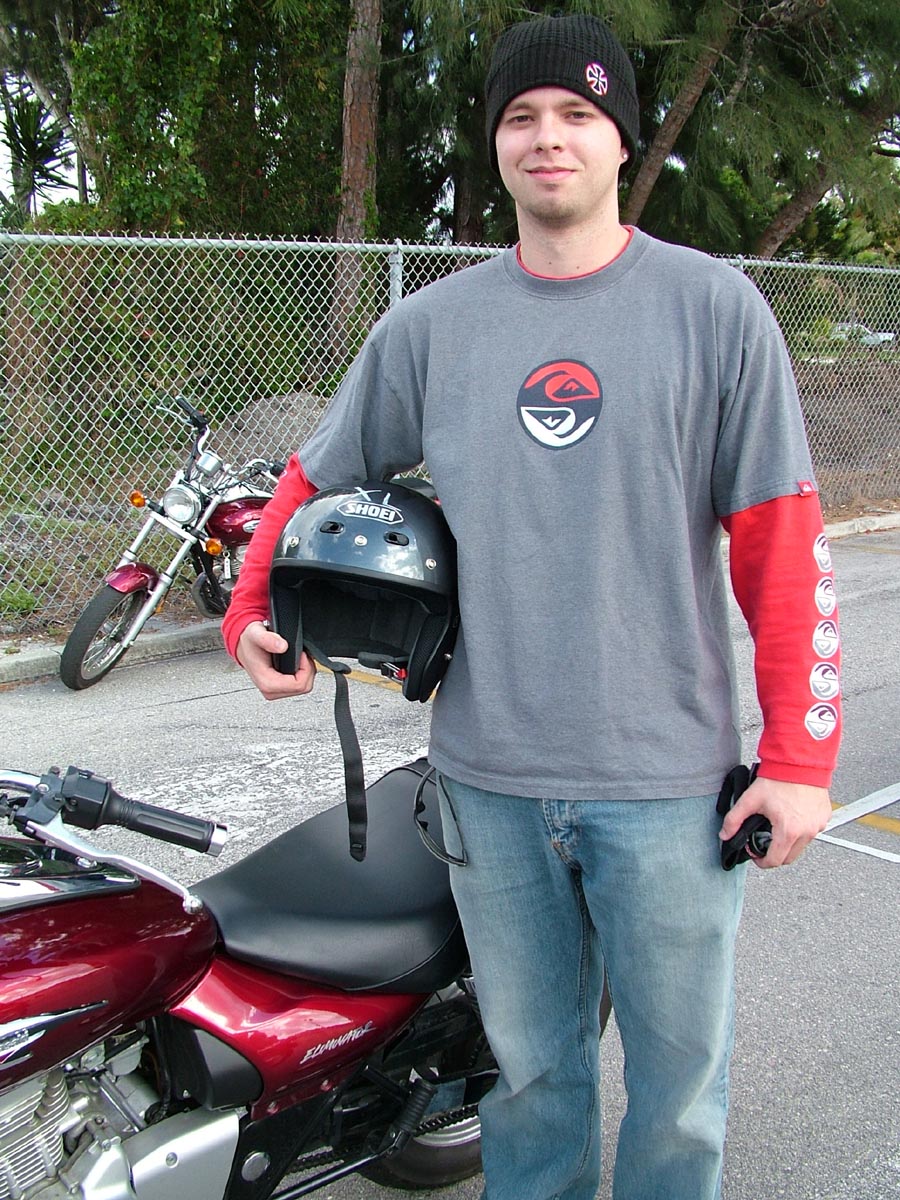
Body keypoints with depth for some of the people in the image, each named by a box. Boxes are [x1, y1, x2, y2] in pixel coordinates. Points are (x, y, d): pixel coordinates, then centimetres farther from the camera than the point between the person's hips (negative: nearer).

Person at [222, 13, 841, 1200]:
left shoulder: (715, 307, -2)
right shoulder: (429, 325, 6)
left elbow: (781, 540, -5)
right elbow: (317, 475, 16)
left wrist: (797, 756, -8)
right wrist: (250, 611, 2)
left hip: (666, 781, -2)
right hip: (489, 778, 2)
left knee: (681, 1078, 12)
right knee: (529, 1067, 17)